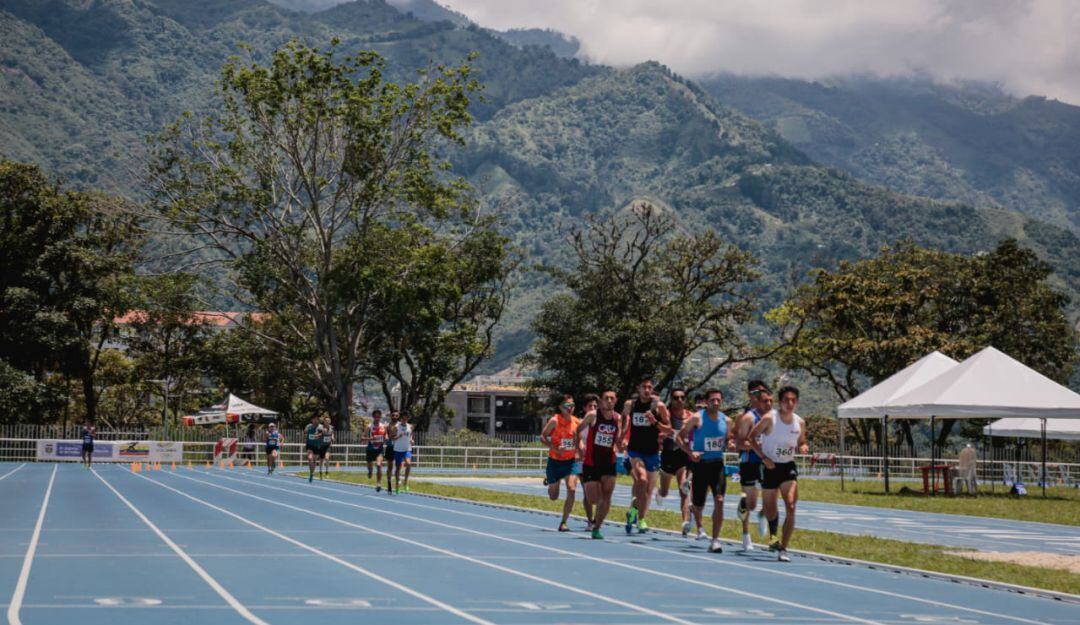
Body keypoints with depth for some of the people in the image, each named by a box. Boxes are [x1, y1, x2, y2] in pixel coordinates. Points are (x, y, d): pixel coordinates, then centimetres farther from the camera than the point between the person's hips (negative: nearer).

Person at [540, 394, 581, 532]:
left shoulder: (576, 422, 0)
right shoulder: (555, 421, -13)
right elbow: (542, 437, -10)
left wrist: (578, 451, -2)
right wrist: (555, 448, -23)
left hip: (570, 461, 2)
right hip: (555, 460, -2)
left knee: (572, 489, -19)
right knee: (553, 497, 11)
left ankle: (563, 523, -8)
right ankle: (547, 478, 48)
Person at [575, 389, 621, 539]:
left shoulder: (618, 418, 1)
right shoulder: (592, 415, -9)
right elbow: (578, 430, 3)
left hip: (609, 463, 2)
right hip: (591, 462, -2)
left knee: (606, 498, -7)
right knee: (593, 498, -2)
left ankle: (597, 528, 6)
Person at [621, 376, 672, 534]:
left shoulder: (659, 406, -5)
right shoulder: (629, 404, 0)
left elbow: (669, 430, -2)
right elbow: (624, 420, 21)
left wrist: (655, 422, -18)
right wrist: (622, 438, 10)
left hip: (652, 452, 1)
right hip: (635, 449, -1)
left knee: (648, 489, 8)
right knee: (642, 479, -26)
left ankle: (641, 520, 24)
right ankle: (634, 507, -6)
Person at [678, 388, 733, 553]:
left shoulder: (726, 420, 4)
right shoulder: (697, 418, -8)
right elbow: (680, 437, -4)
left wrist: (730, 445, -4)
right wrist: (690, 452, -18)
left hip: (717, 464, 2)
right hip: (700, 464, -2)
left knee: (719, 500, -15)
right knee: (699, 504, 7)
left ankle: (715, 540, -14)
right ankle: (698, 527, 43)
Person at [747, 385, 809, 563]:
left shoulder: (800, 423, -1)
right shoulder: (769, 419, -13)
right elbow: (752, 437, -5)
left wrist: (803, 447, -10)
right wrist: (763, 457, -15)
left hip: (788, 467, 2)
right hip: (770, 467, -2)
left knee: (791, 507, -17)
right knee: (770, 512, 8)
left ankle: (782, 549, -13)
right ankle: (774, 536, 43)